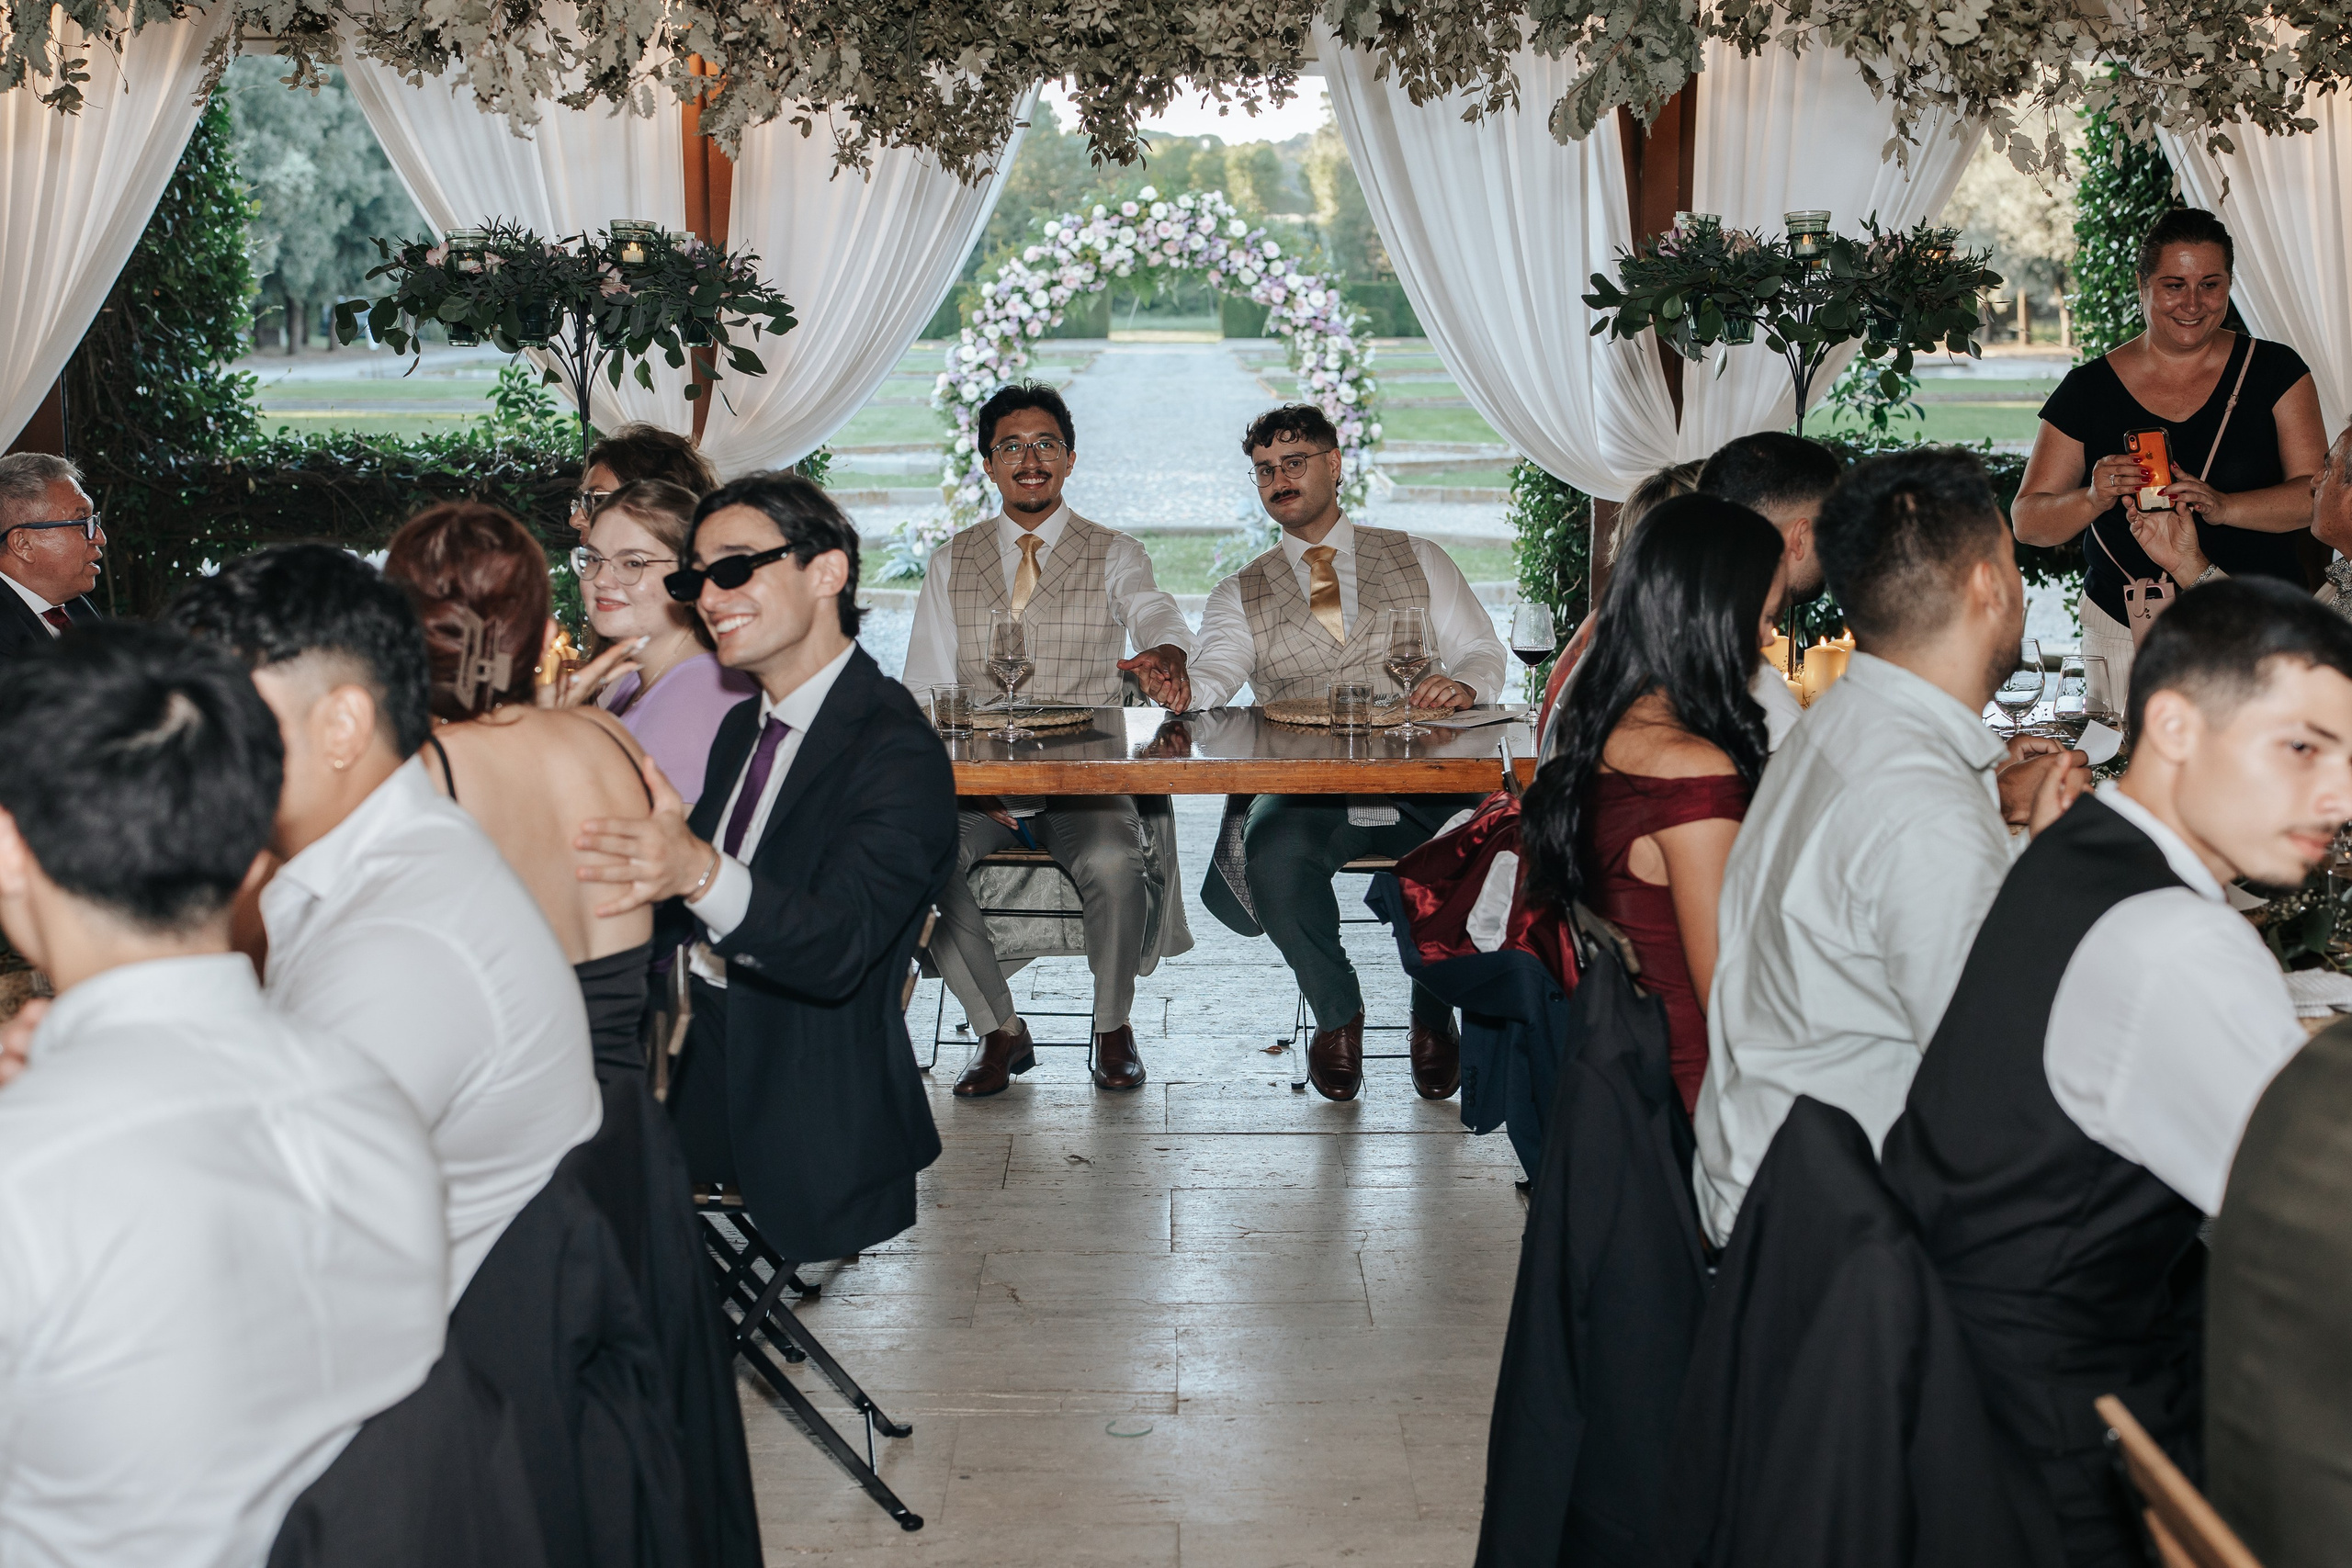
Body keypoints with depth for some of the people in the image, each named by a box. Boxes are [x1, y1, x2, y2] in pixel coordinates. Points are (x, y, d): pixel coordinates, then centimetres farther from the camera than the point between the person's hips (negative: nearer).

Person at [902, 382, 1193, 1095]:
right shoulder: (952, 562, 14)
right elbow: (925, 690, 7)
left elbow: (1157, 615, -14)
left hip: (1086, 778, -2)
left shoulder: (1114, 555, 8)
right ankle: (1002, 1030, -7)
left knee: (1114, 863, -33)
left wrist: (1164, 659, -41)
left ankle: (1113, 1028, -5)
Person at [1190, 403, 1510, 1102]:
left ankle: (1432, 1015, 1)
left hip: (1420, 782, 0)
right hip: (1307, 791, 0)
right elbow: (1213, 675, -3)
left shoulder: (1419, 560, 16)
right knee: (1274, 856, -33)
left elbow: (1482, 651, 11)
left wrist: (1465, 683, -14)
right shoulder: (1241, 594, 15)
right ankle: (1337, 1013, -4)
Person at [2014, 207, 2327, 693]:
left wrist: (2222, 506, -24)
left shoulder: (2274, 371, 3)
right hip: (2126, 634, 0)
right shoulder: (2088, 390, 2)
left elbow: (2318, 494, -6)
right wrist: (2094, 499, -21)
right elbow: (2028, 522, 0)